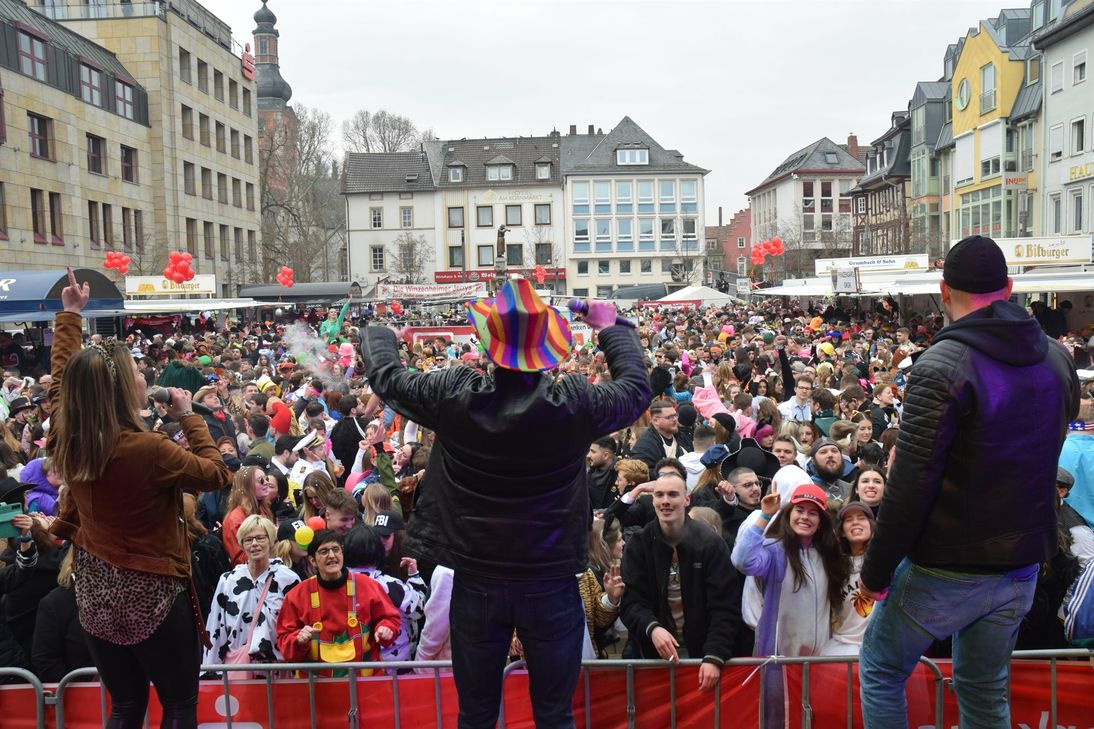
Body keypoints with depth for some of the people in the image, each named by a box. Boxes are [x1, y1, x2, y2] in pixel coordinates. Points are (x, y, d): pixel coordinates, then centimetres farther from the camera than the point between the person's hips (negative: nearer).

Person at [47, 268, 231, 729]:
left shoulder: (67, 441, -7)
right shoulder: (146, 449, -25)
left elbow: (62, 378, 11)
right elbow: (215, 474, -11)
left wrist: (70, 315, 21)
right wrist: (189, 417, -6)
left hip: (95, 593, 7)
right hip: (152, 594, -6)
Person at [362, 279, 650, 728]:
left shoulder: (453, 395, -13)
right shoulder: (575, 402, -15)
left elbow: (385, 376, 6)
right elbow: (637, 388, 5)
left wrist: (377, 333, 27)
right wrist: (611, 329, 20)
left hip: (477, 580, 1)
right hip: (552, 579, -1)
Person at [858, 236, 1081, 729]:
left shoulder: (943, 366, -21)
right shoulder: (1058, 361, 2)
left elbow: (910, 485, -22)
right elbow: (1041, 459, 13)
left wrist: (875, 570, -13)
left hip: (947, 570, -6)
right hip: (1022, 567, 7)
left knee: (880, 669, 14)